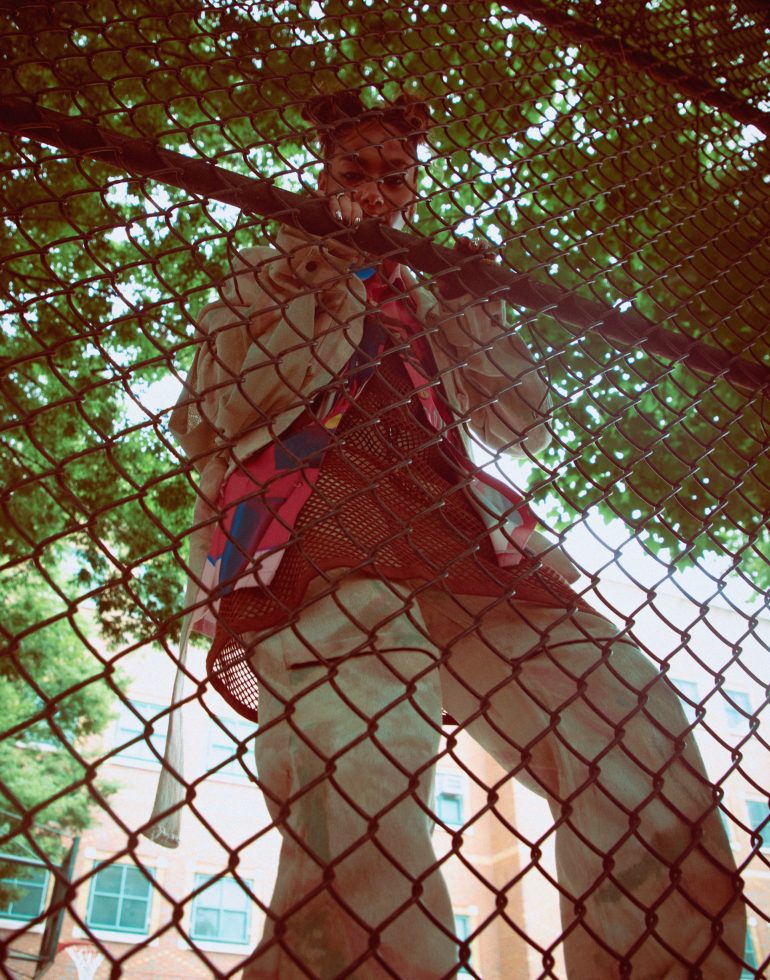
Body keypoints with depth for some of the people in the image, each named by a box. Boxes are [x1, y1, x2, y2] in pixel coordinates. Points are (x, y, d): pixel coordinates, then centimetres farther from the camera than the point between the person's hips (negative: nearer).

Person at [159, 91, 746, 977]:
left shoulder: (430, 298, 33)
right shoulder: (267, 274, 26)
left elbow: (524, 427, 24)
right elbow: (209, 420, 7)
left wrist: (468, 302, 12)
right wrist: (339, 282, 4)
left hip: (455, 537, 4)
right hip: (319, 540, -3)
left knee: (633, 716, -22)